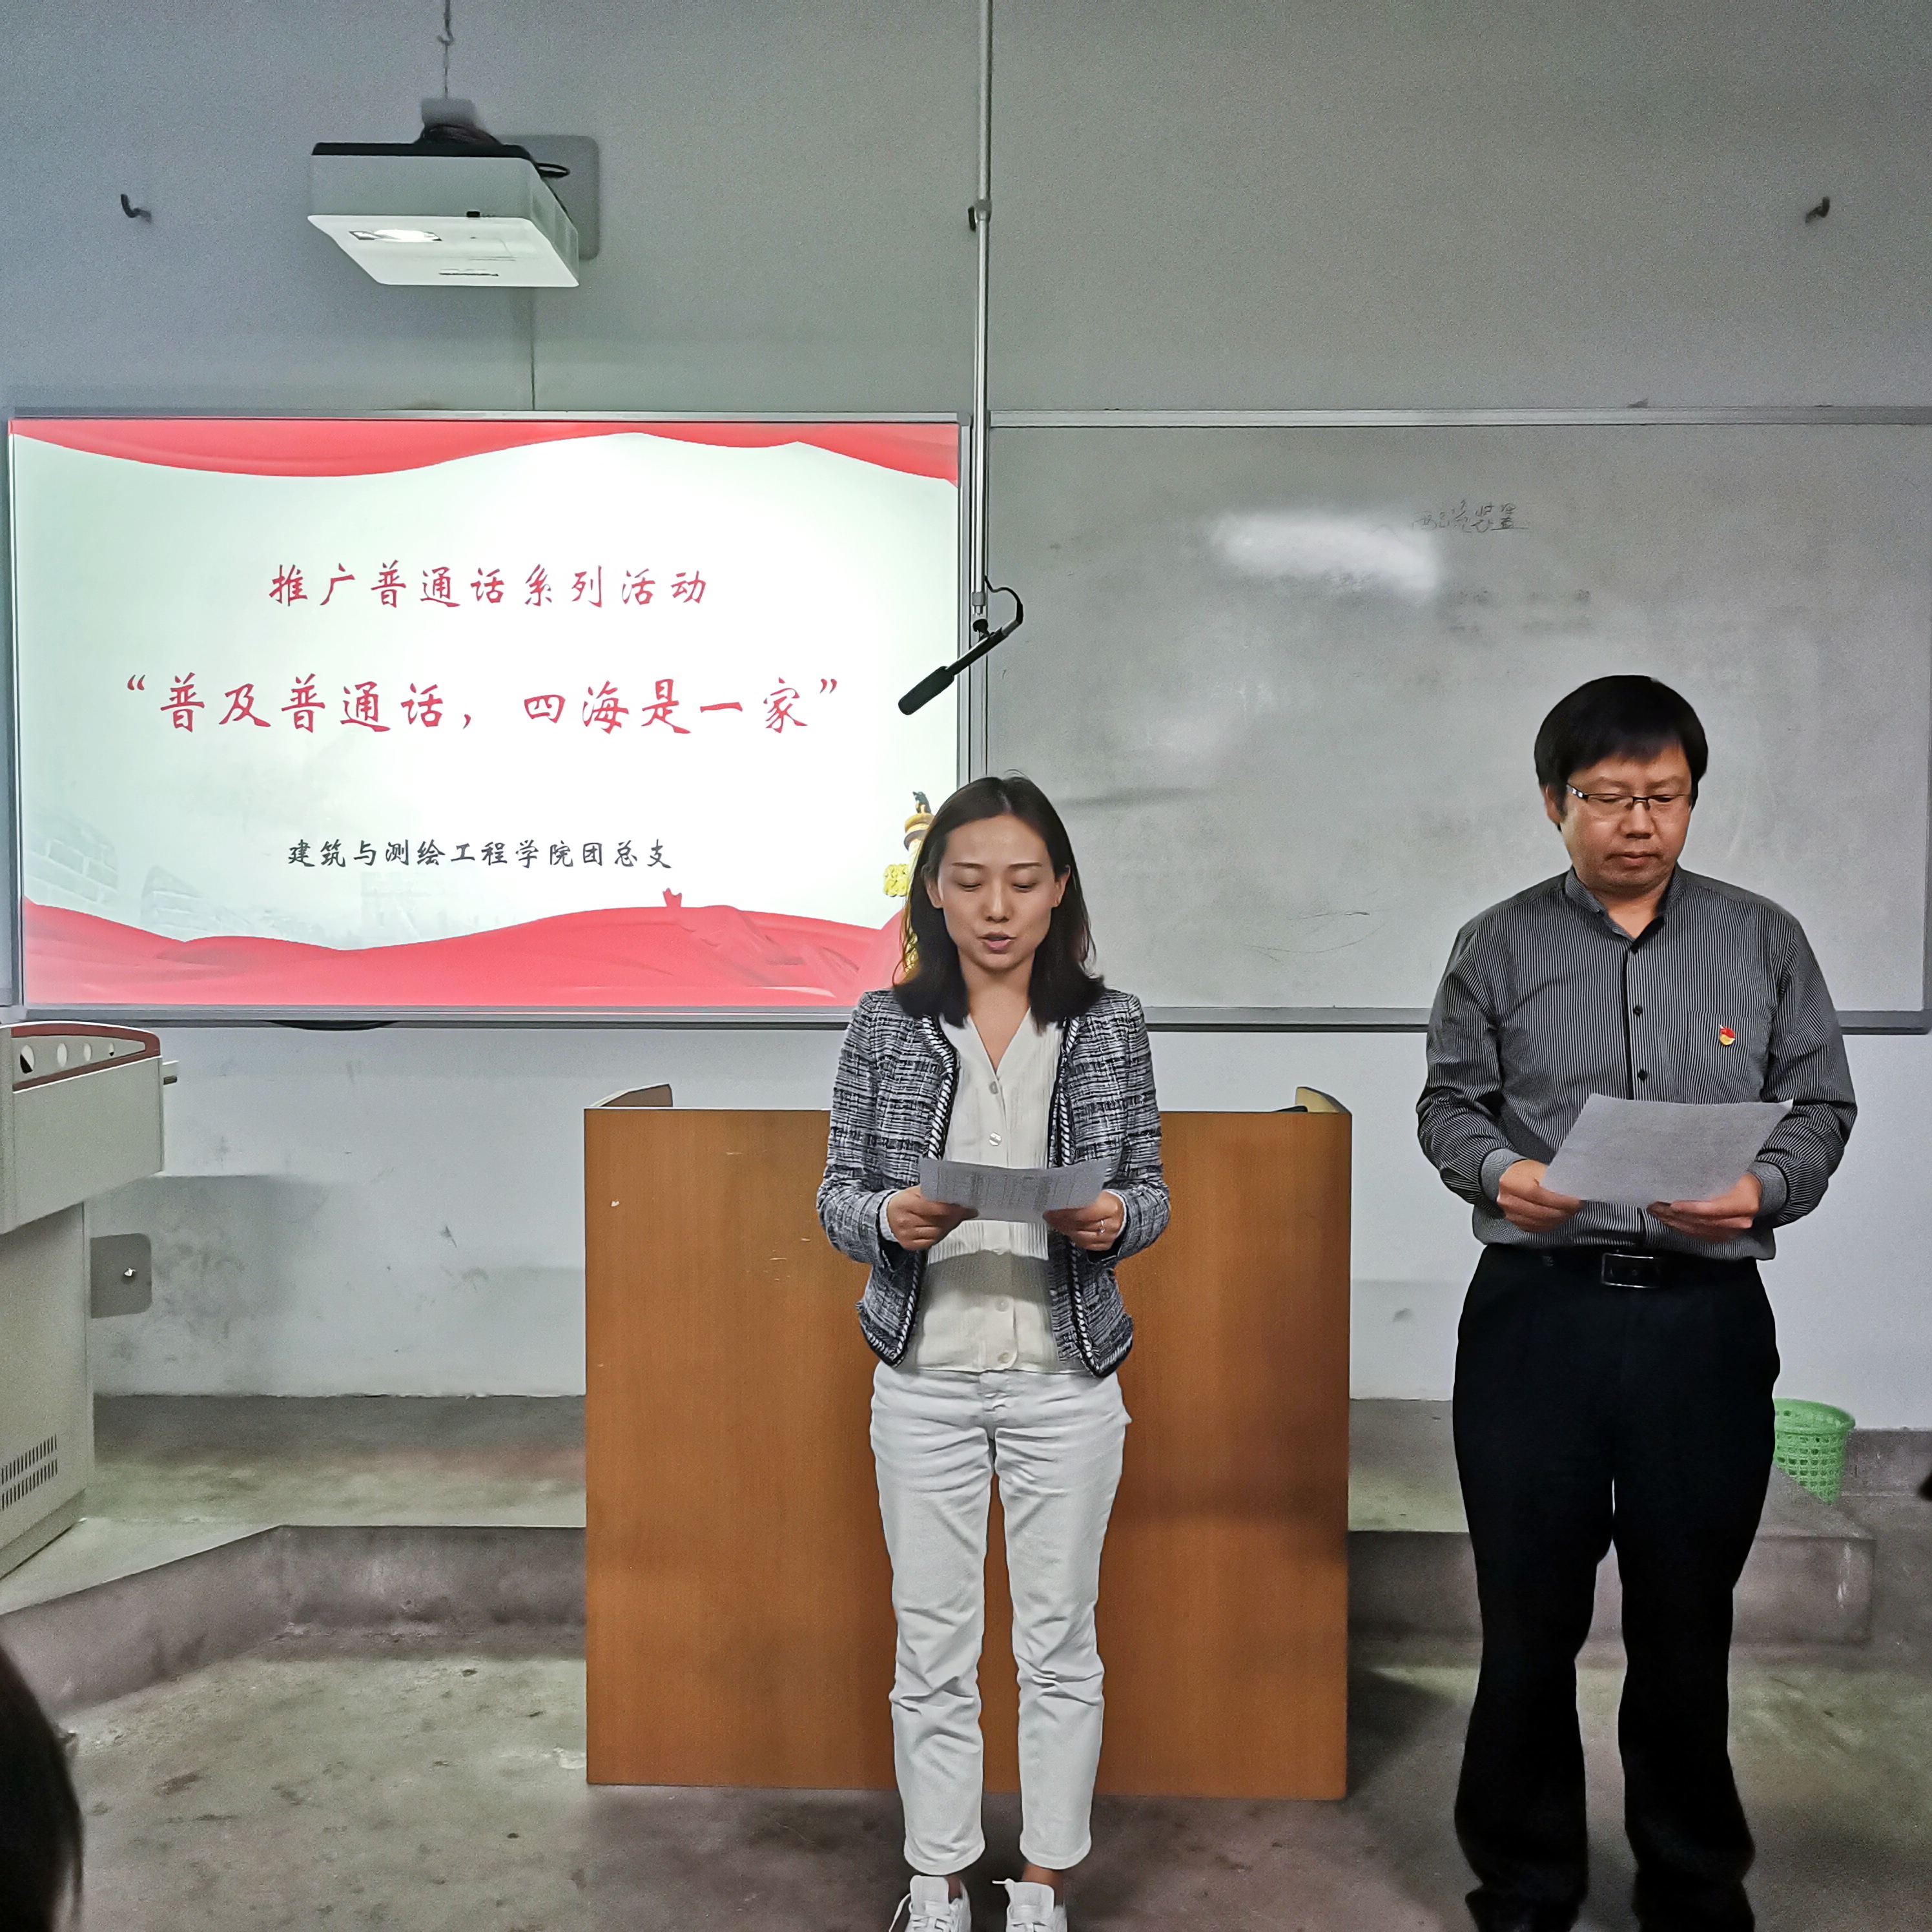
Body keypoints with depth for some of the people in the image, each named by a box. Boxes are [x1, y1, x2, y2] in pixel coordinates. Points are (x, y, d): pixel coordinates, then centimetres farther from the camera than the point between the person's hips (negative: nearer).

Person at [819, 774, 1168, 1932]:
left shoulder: (1111, 1024, -1)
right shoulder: (886, 1027, -1)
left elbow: (1152, 1193, 4)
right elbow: (837, 1193, 1)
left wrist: (1116, 1219, -18)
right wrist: (891, 1218, -20)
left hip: (1065, 1380, 0)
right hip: (925, 1379, 0)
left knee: (1060, 1644, 12)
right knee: (934, 1649, 11)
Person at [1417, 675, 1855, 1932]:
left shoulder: (1764, 942, 6)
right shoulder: (1499, 948, 4)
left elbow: (1821, 1106, 7)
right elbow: (1449, 1105, 6)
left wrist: (1763, 1192, -12)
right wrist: (1500, 1172, -15)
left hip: (1706, 1316, 1)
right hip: (1538, 1310, 0)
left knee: (1688, 1620, 12)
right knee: (1530, 1617, 8)